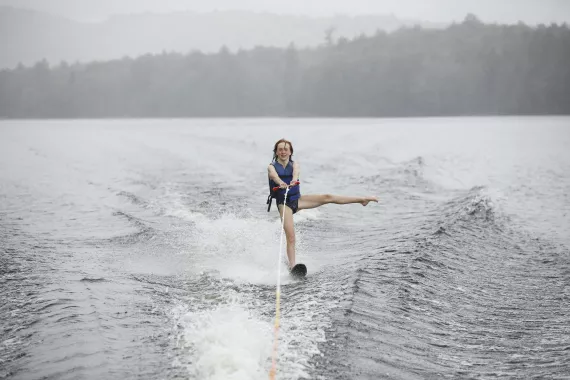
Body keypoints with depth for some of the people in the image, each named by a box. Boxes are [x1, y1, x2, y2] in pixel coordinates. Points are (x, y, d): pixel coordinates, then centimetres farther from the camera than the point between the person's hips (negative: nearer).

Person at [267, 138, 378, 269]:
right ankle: (292, 267, -16)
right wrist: (281, 183, -49)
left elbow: (296, 172, -19)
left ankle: (362, 199, -7)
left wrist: (294, 180, -44)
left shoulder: (294, 165, 6)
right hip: (283, 203, -3)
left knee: (327, 197, -9)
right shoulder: (272, 167, -1)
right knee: (290, 237, -15)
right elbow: (274, 176, -25)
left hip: (296, 198, 3)